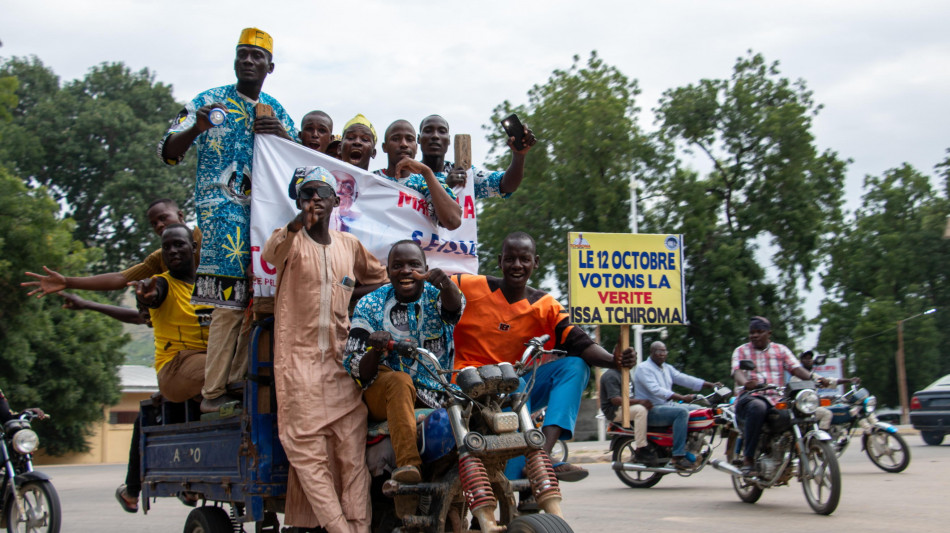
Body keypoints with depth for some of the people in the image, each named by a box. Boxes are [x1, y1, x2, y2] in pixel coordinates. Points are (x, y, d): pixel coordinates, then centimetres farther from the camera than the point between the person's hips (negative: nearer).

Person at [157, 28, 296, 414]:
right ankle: (214, 392, -14)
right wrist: (196, 127, -20)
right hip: (222, 205, -5)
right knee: (232, 298, -16)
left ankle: (237, 383, 2)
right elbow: (168, 153, 0)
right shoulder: (209, 102, 6)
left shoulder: (276, 111, 18)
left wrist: (282, 135, -6)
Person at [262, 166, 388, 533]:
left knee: (352, 451, -3)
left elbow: (380, 278, 32)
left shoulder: (350, 245, 14)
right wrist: (295, 225, -43)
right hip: (299, 361, -3)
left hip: (342, 361, 3)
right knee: (309, 451, -9)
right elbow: (272, 254, -24)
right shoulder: (292, 240, 2)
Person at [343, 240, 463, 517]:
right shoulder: (370, 305, 1)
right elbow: (357, 372, -5)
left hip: (435, 398, 2)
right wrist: (375, 351, -28)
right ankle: (408, 464, -49)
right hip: (382, 394, -2)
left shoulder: (436, 296, 3)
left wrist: (446, 283, -47)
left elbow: (454, 306, -24)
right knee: (400, 380, -36)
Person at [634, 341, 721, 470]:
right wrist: (681, 398, -35)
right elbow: (656, 390, -25)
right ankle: (678, 457, -34)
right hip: (650, 410, -9)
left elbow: (683, 378, 9)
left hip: (668, 406, 9)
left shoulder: (667, 368, 17)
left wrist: (711, 385, -3)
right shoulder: (643, 368, -11)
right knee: (682, 412, -30)